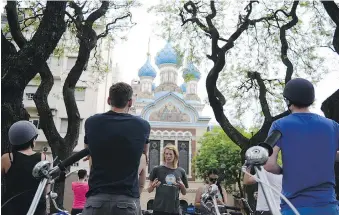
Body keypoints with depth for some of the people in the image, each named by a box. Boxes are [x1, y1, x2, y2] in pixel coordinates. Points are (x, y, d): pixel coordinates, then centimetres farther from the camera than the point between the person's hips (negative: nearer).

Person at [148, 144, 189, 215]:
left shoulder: (181, 171, 9)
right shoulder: (157, 169, 2)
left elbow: (184, 193, 16)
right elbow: (149, 190, 7)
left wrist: (182, 186, -6)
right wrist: (153, 186, -15)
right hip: (159, 209, -2)